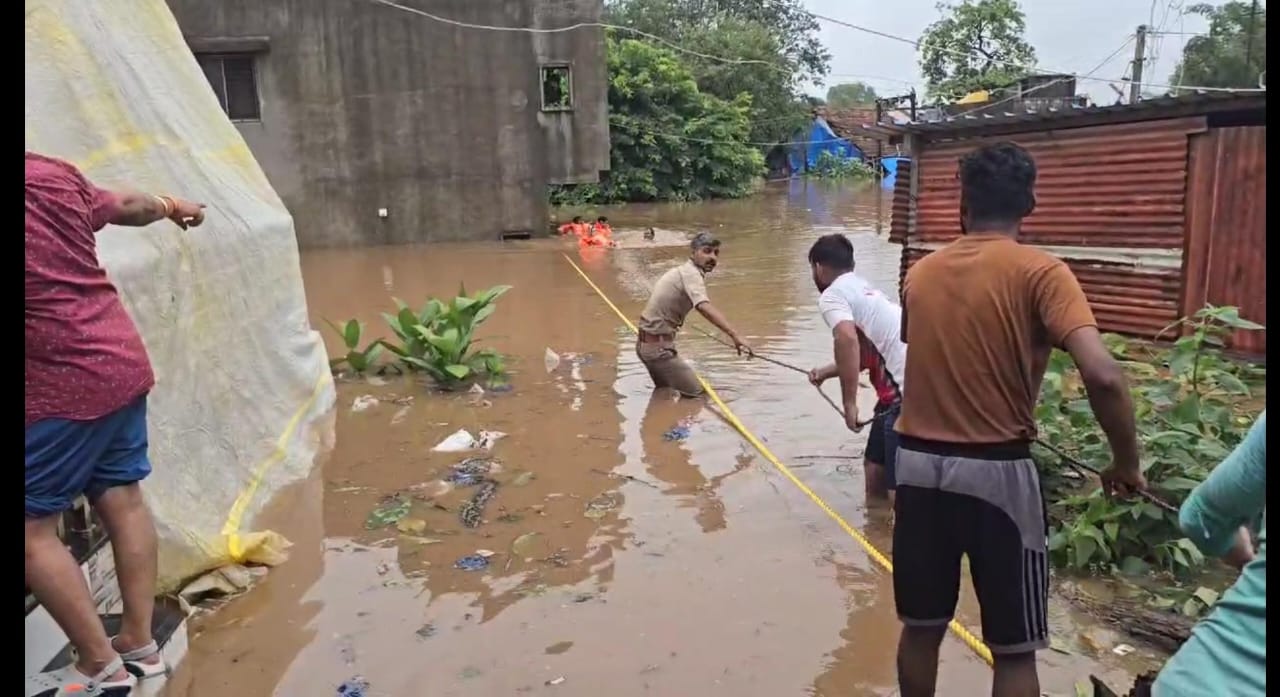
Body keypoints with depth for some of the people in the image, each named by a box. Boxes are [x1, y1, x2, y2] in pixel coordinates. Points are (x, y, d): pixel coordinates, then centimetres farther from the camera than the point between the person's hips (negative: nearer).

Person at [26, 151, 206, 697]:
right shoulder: (53, 172, 5)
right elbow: (129, 205, 23)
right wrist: (172, 207, 42)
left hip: (59, 386, -8)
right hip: (123, 363, 8)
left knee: (33, 529, 4)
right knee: (122, 499, 13)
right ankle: (139, 643, 26)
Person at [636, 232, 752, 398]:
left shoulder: (681, 271, 11)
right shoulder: (691, 273, -19)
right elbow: (704, 307, -38)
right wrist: (735, 335, -47)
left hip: (647, 342, 10)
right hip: (658, 346, -10)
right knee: (695, 394, -5)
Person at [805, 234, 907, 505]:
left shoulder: (833, 294, -4)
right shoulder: (864, 289, 25)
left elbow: (847, 339, -25)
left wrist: (849, 403, -21)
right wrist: (825, 372, 50)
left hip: (905, 394, -10)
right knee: (875, 464, 23)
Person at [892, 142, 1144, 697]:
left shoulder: (920, 273, 6)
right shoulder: (1040, 272, -9)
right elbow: (1102, 374, -20)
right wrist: (1126, 462, -6)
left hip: (918, 462, 4)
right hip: (996, 470, -4)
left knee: (921, 626, 18)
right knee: (1014, 649, 11)